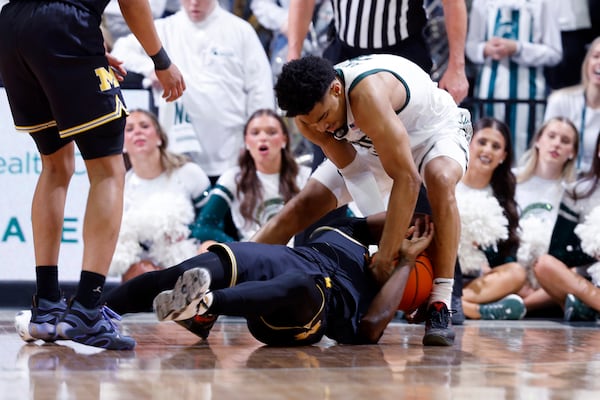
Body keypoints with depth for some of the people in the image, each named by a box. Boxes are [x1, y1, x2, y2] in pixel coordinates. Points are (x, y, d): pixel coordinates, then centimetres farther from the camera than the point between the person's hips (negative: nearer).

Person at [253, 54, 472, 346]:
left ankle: (440, 308, -37)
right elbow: (350, 166, -12)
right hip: (373, 144, 6)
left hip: (436, 127, -6)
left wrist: (385, 257, -42)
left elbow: (407, 178, -44)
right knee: (302, 209, -3)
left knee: (440, 180, -38)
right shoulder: (310, 110, -22)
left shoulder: (366, 94, -44)